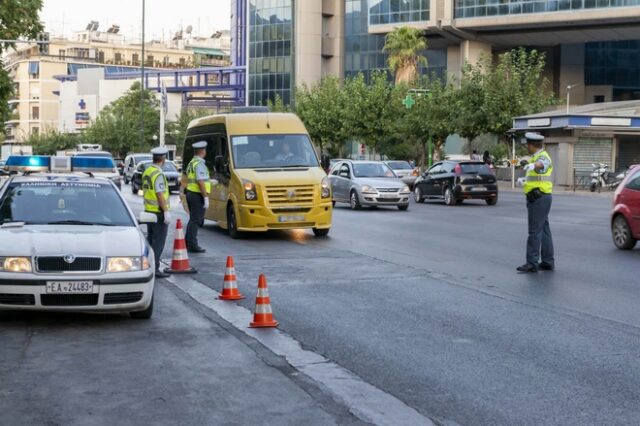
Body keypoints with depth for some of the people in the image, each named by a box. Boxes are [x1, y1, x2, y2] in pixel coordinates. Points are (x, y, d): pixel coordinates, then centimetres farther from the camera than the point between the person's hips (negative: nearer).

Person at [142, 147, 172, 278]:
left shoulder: (147, 171, 11)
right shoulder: (158, 174, -19)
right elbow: (160, 194, -23)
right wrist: (166, 211, -20)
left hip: (149, 210, 9)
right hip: (159, 211, -9)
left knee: (151, 239, 17)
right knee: (158, 241, -5)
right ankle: (154, 269, -6)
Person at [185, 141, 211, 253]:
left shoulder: (191, 163, 15)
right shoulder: (199, 164, -16)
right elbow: (200, 182, -22)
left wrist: (209, 181, 32)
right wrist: (206, 198, -21)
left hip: (190, 193, 10)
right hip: (198, 195, -10)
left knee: (193, 220, 18)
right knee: (195, 221, -6)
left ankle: (188, 243, 23)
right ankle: (192, 245, -4)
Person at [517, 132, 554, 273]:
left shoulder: (543, 156, -15)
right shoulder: (536, 156, 17)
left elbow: (541, 164, -42)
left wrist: (532, 165, -64)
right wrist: (525, 181, 55)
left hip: (539, 199, -10)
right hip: (539, 199, 10)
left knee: (535, 231, -10)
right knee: (544, 231, 11)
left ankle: (532, 263, -10)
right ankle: (548, 262, 16)